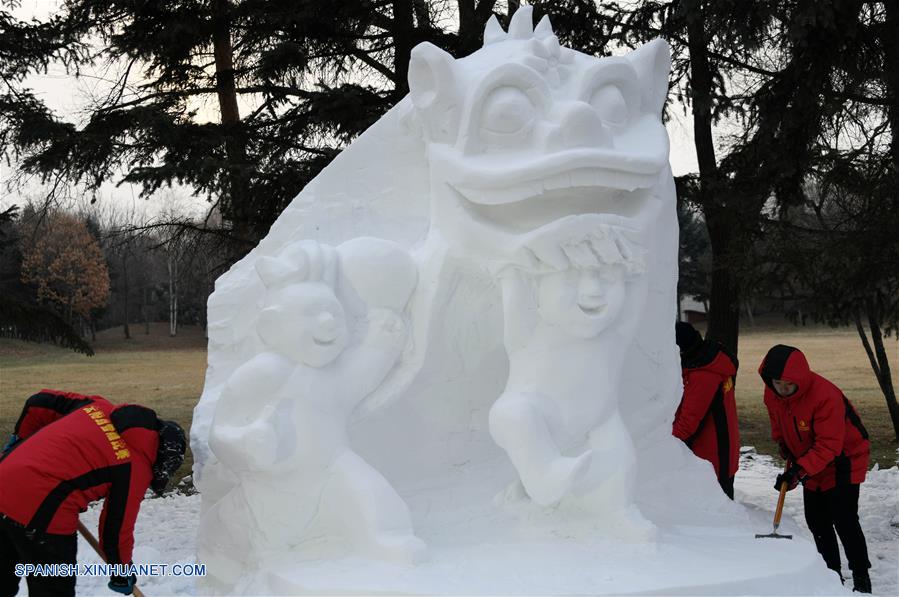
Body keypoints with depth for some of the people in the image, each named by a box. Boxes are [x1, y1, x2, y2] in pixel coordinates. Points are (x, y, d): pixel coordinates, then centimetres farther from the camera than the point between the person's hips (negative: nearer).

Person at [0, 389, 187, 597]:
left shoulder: (99, 406, 10)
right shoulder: (136, 468, -6)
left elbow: (39, 403, 13)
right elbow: (118, 528, 1)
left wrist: (20, 438, 29)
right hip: (40, 514, -7)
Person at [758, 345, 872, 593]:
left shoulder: (825, 396, -35)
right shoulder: (772, 393, -12)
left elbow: (828, 445, -35)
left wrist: (800, 469, -43)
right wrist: (783, 443, -1)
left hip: (843, 461, -7)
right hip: (811, 464, 7)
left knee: (844, 521, -12)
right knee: (816, 520, 11)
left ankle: (861, 579, 0)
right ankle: (832, 573, 25)